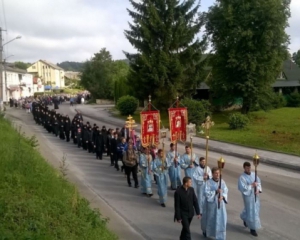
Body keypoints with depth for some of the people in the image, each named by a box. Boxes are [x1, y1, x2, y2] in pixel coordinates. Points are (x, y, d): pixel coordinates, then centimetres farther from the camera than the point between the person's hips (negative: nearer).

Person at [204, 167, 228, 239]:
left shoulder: (222, 181, 0)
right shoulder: (209, 182, -12)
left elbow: (226, 191, 1)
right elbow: (207, 193, -17)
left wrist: (222, 196, -17)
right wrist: (215, 191, -26)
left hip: (221, 203, 3)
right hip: (212, 203, -3)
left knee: (221, 219, 2)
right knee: (211, 218, 13)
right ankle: (207, 231, 39)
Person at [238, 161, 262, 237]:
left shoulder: (253, 174, 1)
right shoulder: (242, 177, -17)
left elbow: (259, 182, 5)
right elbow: (242, 188, -22)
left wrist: (258, 190, -12)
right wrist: (251, 186, -21)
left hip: (255, 195, 7)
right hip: (248, 196, -6)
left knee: (255, 209, 22)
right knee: (251, 212, 0)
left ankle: (245, 218, 48)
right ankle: (252, 228, 14)